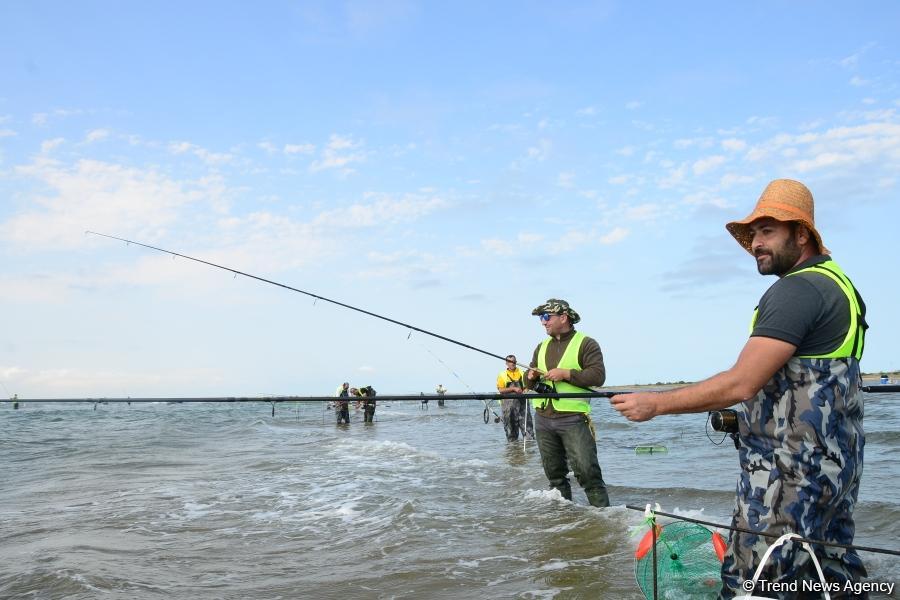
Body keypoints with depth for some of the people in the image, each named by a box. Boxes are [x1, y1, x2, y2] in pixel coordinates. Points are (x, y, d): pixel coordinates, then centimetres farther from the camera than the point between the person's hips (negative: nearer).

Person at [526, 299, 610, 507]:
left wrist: (565, 374, -18)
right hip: (543, 419, 6)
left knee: (588, 472, -9)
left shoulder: (585, 343, -2)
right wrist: (531, 377, -1)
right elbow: (529, 383, 22)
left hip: (573, 418, -6)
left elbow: (598, 375, -14)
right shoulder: (542, 347, 17)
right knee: (555, 474, 13)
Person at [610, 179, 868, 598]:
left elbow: (741, 385, -25)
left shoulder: (797, 289, -18)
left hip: (790, 473, -11)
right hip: (835, 464, 11)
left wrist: (657, 403, -18)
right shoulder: (836, 282, 14)